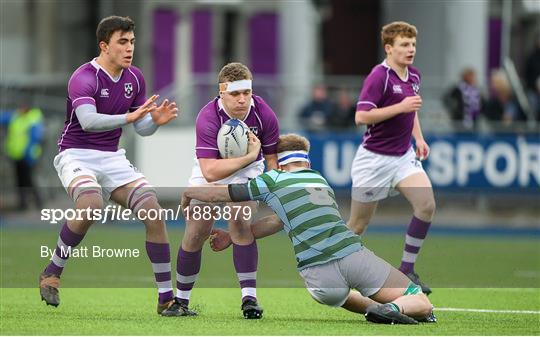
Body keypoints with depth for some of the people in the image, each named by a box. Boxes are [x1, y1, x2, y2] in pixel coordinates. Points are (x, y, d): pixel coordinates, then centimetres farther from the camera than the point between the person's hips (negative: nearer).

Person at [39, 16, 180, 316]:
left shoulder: (134, 78, 5)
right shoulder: (84, 78, -18)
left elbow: (142, 129, 9)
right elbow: (88, 121, -35)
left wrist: (155, 120, -14)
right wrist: (129, 117, -46)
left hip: (112, 157, 6)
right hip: (76, 154, -6)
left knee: (154, 213, -10)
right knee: (91, 206, -35)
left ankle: (167, 298, -4)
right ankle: (51, 274, -13)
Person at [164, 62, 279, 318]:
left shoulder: (264, 114, -25)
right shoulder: (208, 118, -34)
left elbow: (274, 160, -14)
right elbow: (210, 171, -41)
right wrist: (248, 156, -46)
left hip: (247, 172, 1)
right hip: (209, 174, -1)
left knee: (241, 225, -21)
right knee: (195, 234, -5)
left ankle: (249, 298, -17)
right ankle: (181, 299, 14)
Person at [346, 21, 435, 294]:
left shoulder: (413, 75, 7)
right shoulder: (379, 77, -17)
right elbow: (361, 117, -25)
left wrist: (418, 138, 14)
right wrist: (400, 107, -27)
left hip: (403, 157, 6)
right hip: (374, 158, -6)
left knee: (426, 204, -16)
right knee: (358, 225, 1)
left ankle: (407, 270, -6)